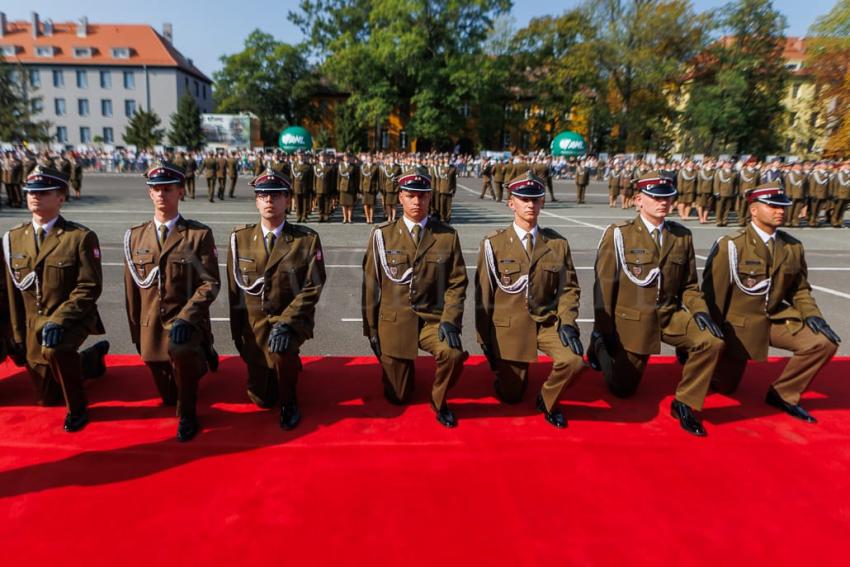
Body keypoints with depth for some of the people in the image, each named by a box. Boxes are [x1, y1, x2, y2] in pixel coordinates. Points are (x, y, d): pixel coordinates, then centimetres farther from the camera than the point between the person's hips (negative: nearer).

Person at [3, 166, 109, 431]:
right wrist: (18, 335, 7)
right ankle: (91, 358, 42)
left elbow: (89, 287, -18)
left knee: (55, 350, -40)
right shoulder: (13, 238, 2)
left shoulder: (81, 237, -14)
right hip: (33, 325, 6)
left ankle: (77, 407, -14)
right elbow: (13, 291, 7)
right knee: (48, 398, 15)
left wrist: (59, 320, -28)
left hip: (72, 319, -5)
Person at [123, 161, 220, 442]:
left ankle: (187, 415, -11)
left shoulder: (199, 234, -7)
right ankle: (194, 362, 47)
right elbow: (131, 287, 9)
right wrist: (136, 332, 11)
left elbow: (210, 283, -12)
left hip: (187, 320, -4)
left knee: (181, 352, -36)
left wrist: (185, 318, -24)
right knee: (168, 396, 12)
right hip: (151, 324, 4)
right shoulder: (135, 235, 4)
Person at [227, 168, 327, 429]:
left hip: (292, 317, -3)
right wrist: (237, 333, 4)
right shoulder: (240, 238, -3)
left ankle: (289, 401, -6)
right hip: (254, 322, 3)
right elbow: (235, 288, 4)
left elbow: (313, 287, -15)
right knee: (262, 399, 9)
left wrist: (286, 322, -26)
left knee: (281, 350, -37)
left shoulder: (307, 239, -11)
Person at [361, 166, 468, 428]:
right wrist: (371, 329, 1)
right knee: (398, 396, 7)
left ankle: (439, 400, 1)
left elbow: (457, 283, -1)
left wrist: (450, 321, -16)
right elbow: (371, 284, 2)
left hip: (433, 319, 0)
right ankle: (401, 367, 44)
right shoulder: (382, 235, -2)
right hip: (394, 321, 0)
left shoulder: (448, 236, -1)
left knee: (454, 354, -32)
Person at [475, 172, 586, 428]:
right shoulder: (493, 244, -6)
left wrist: (567, 322, -15)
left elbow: (568, 287, 2)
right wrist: (484, 338, -1)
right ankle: (507, 373, 43)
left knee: (574, 360, -26)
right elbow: (483, 294, -3)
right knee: (510, 396, 6)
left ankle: (547, 399, 6)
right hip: (508, 326, -1)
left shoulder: (558, 244, 0)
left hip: (547, 322, 2)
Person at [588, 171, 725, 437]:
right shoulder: (618, 234, -11)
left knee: (712, 341, -23)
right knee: (622, 389, 5)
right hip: (631, 320, -3)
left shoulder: (682, 236, 2)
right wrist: (604, 333, -8)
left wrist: (700, 311, -13)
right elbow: (604, 285, -9)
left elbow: (689, 285, 8)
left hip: (670, 315, 4)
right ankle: (600, 349, 36)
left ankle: (685, 403, -3)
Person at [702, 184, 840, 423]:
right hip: (738, 323, -5)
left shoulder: (793, 247, 1)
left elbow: (800, 289, 8)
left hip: (776, 319, 5)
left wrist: (812, 315, -13)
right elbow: (713, 292, -14)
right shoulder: (730, 246, -16)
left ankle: (782, 394, 2)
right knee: (724, 386, 4)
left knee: (824, 342, -17)